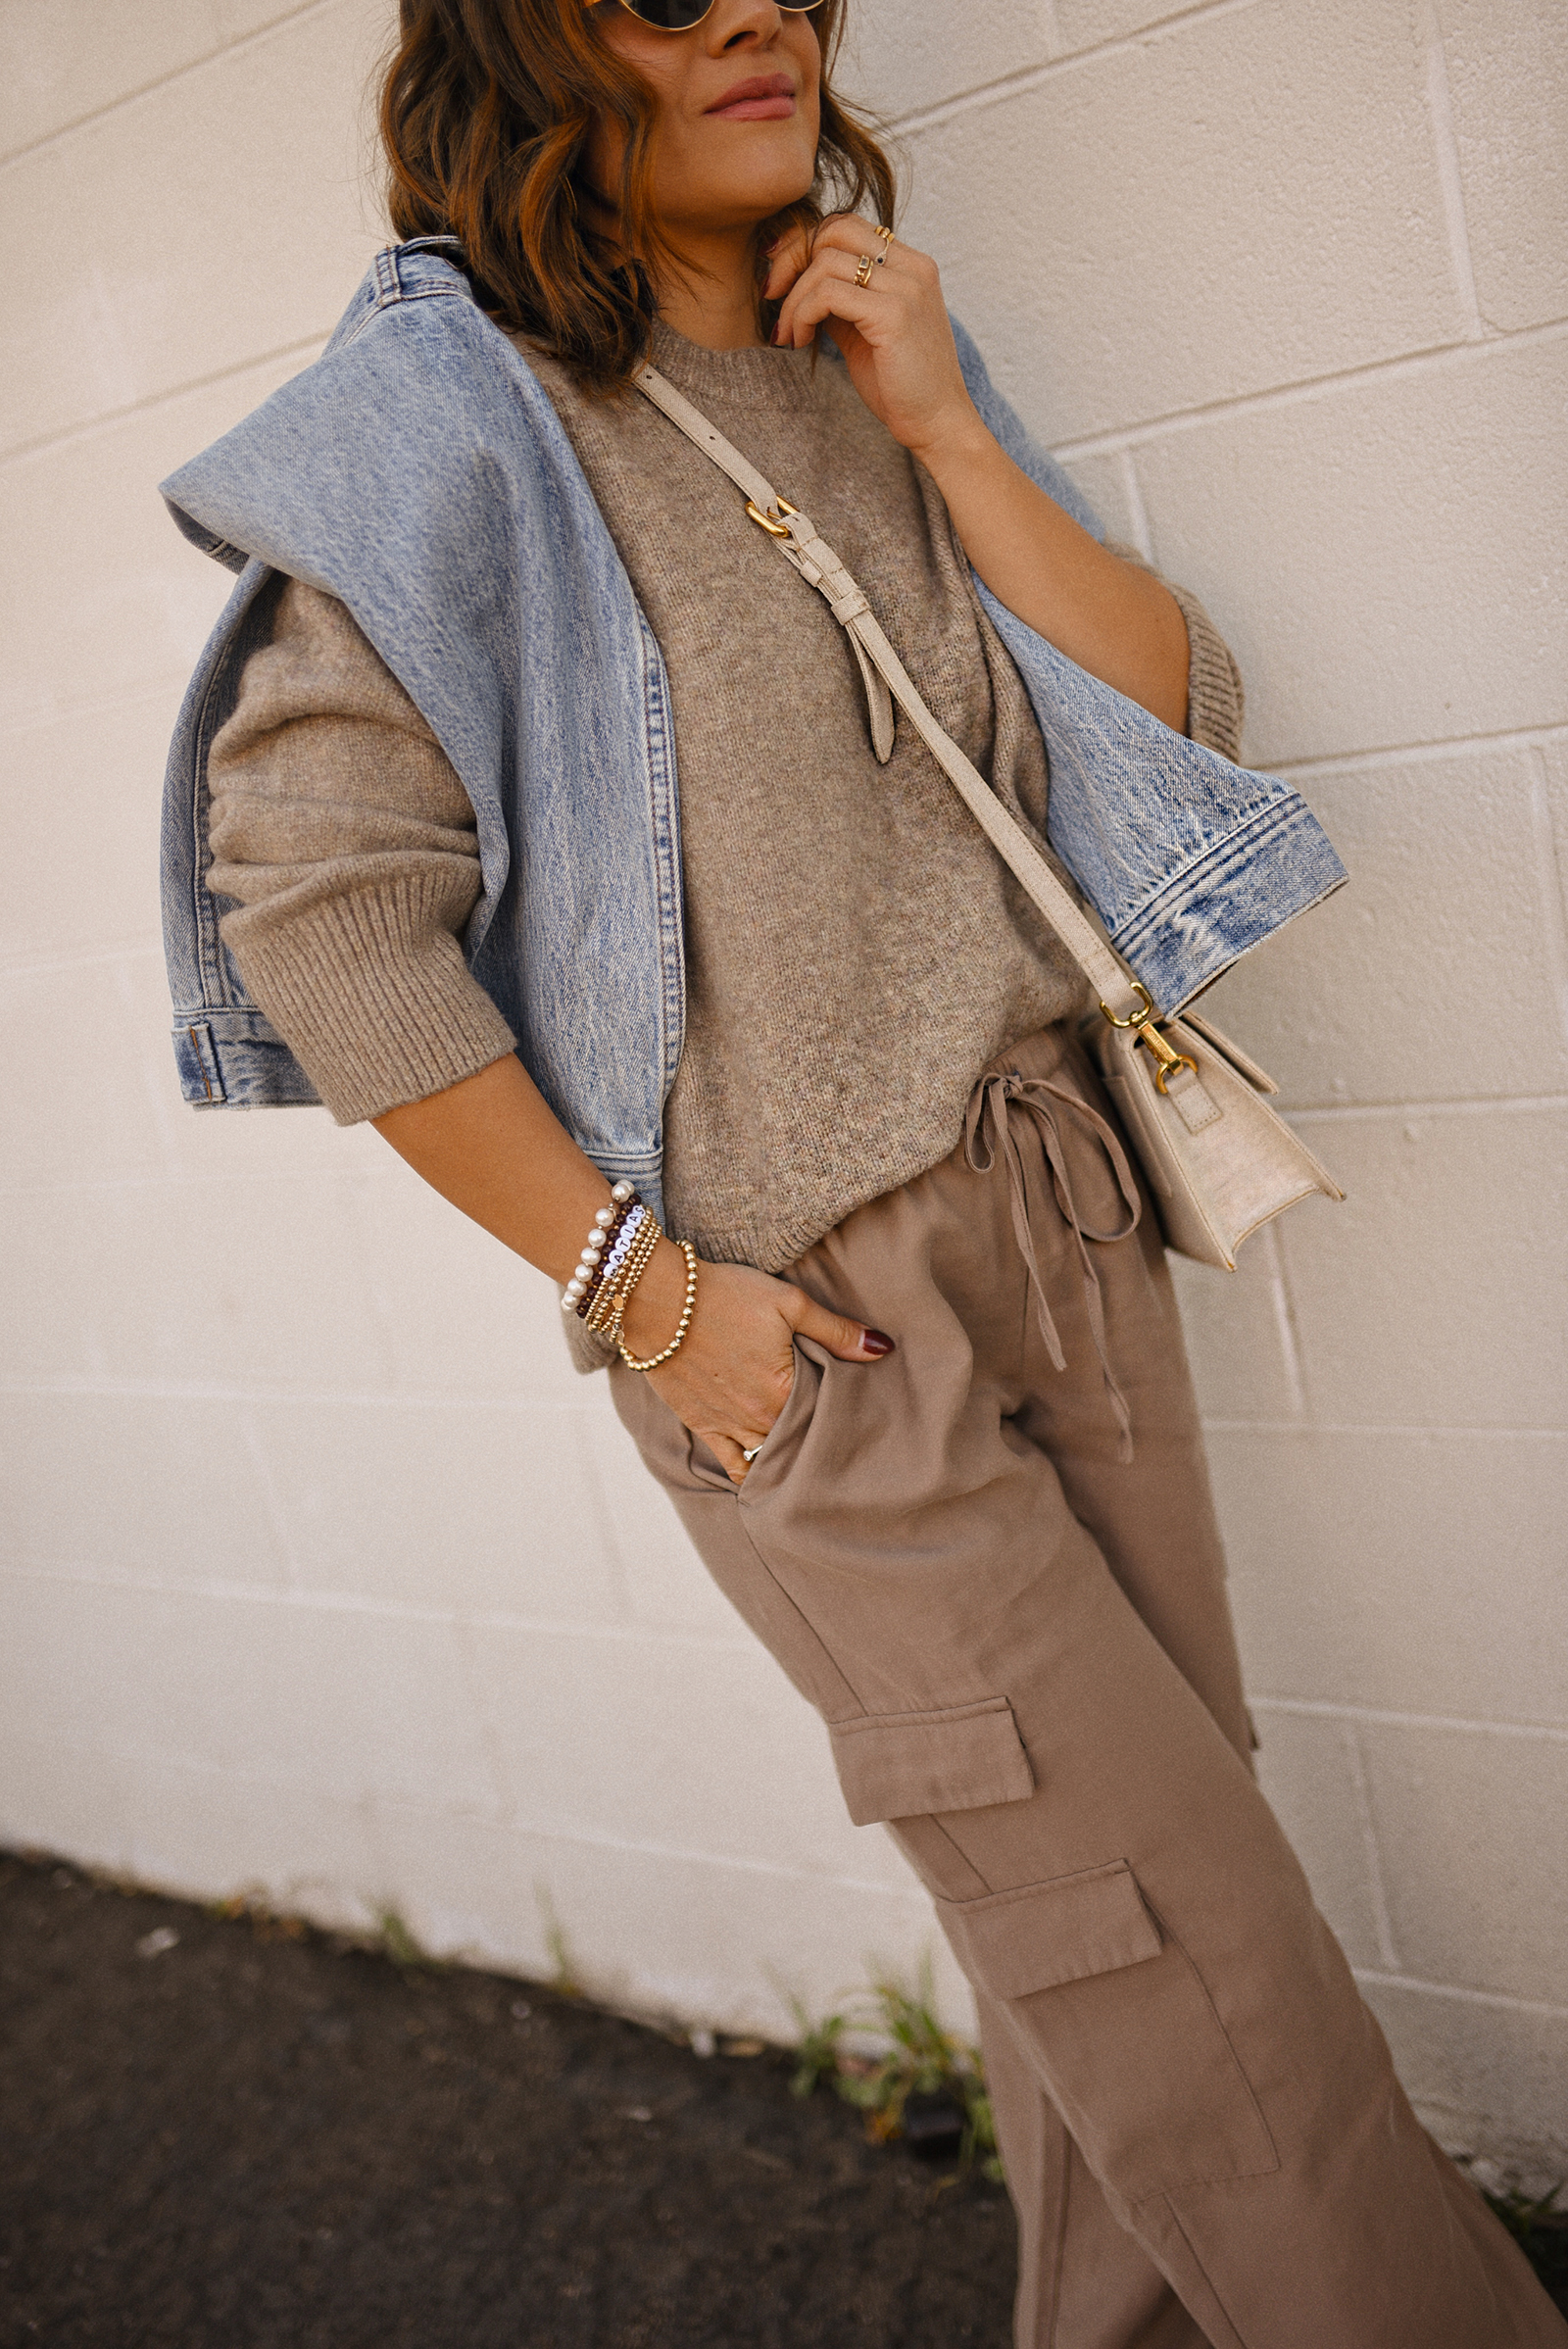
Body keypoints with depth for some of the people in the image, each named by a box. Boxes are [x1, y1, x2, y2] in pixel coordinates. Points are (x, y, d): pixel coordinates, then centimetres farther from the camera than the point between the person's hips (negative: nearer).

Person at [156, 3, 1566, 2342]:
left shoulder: (873, 370, 13)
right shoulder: (457, 413, -6)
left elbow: (1181, 717, 7)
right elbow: (315, 904, -14)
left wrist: (942, 433, -3)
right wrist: (637, 1281, -14)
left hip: (1065, 1213, 6)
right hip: (796, 1308, -6)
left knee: (1154, 1845, 14)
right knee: (1152, 1918, 2)